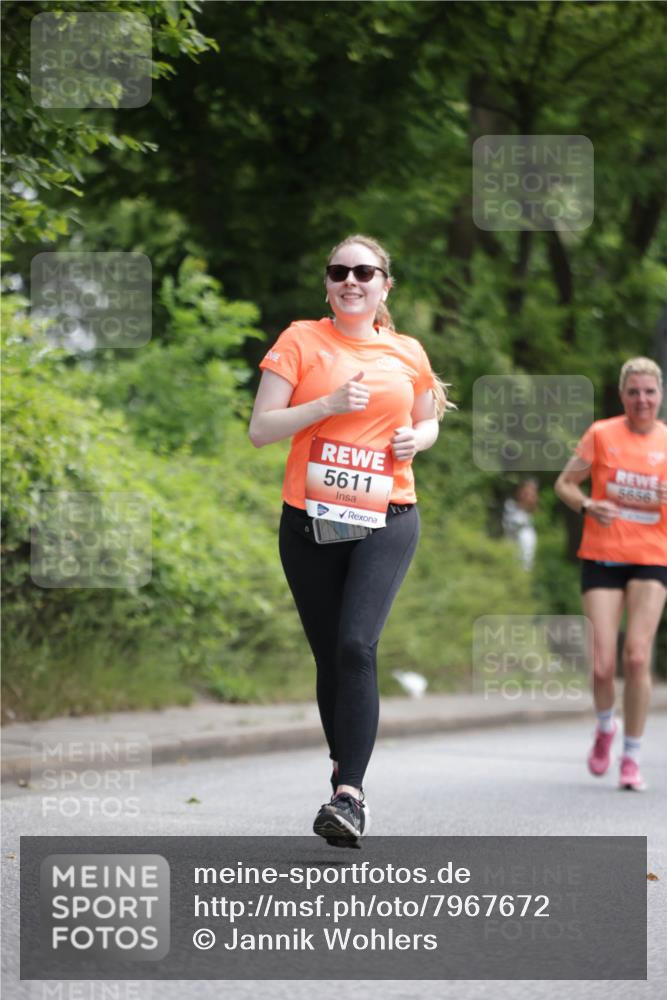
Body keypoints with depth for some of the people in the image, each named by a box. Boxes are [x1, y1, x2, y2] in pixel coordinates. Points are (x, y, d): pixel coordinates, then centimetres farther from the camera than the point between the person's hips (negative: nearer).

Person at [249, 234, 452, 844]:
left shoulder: (408, 354, 9)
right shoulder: (301, 340, 2)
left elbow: (429, 420, 27)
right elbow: (261, 429, -4)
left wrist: (417, 438, 3)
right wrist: (330, 404, -16)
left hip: (386, 523, -1)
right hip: (309, 522, 1)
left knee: (356, 646, -18)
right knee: (330, 656, 6)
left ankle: (349, 794, -21)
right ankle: (344, 769, 27)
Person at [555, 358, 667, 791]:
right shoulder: (602, 434, -1)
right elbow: (565, 483, 6)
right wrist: (588, 506, -14)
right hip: (602, 557, -1)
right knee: (602, 664, -7)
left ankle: (632, 756, 2)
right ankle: (605, 726, 26)